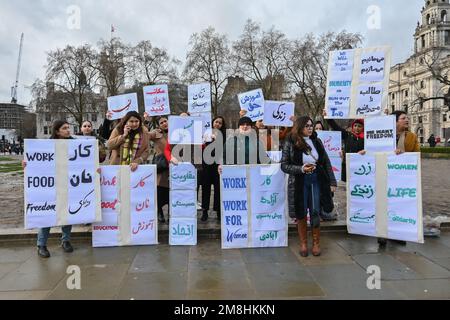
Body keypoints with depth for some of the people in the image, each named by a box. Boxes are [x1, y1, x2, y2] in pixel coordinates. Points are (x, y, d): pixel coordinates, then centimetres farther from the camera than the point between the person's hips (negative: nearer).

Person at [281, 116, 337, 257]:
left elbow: (326, 162, 7)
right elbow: (284, 165, -4)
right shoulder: (290, 143, -5)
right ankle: (303, 243, 23)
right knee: (301, 214, 6)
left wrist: (332, 182, 3)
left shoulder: (317, 142, 4)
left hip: (316, 180, 2)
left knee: (315, 213, 2)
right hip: (299, 183, -2)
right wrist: (301, 169, -18)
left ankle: (316, 243, 20)